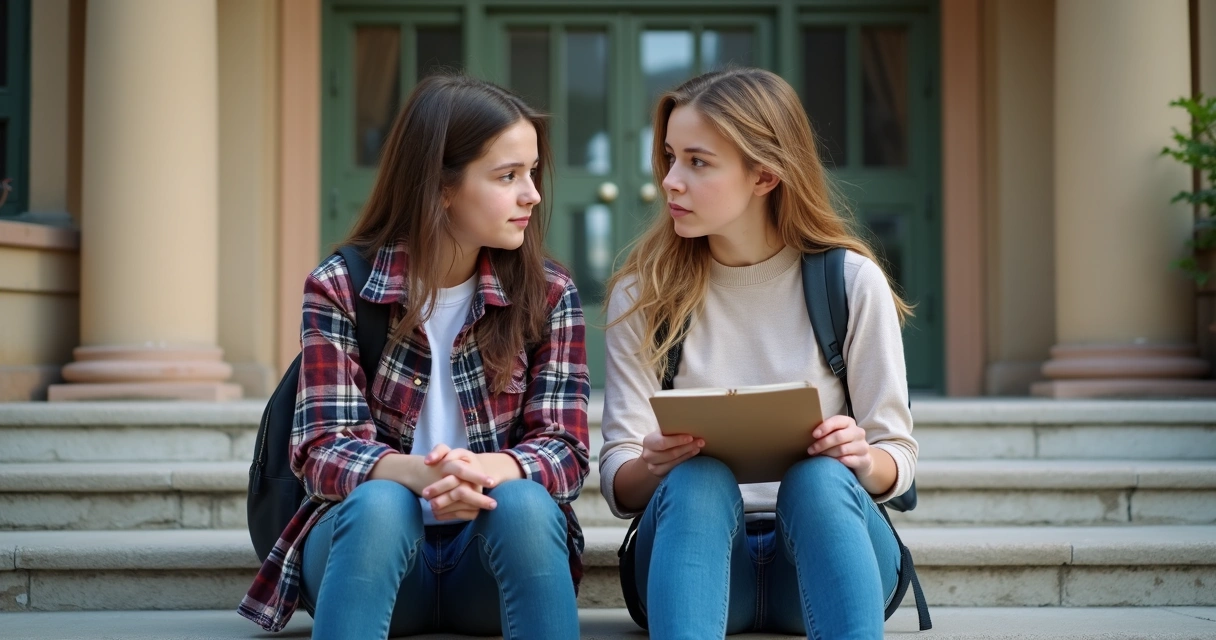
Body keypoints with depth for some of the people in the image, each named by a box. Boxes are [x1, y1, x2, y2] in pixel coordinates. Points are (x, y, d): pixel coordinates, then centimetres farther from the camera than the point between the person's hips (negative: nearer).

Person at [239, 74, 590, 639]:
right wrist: (420, 474, -37)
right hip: (368, 542, -1)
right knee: (380, 503, -34)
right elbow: (324, 450, -14)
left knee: (523, 502, -32)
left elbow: (564, 450, -9)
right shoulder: (339, 288, -6)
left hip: (493, 552, 1)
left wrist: (488, 469, -33)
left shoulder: (548, 295, -1)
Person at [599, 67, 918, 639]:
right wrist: (653, 466, -25)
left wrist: (862, 459, -20)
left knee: (819, 476, -34)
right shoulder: (642, 292, 2)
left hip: (822, 547, 0)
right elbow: (619, 484, -1)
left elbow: (898, 459, 4)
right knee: (697, 480, -34)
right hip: (691, 544, 0)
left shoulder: (852, 281, 0)